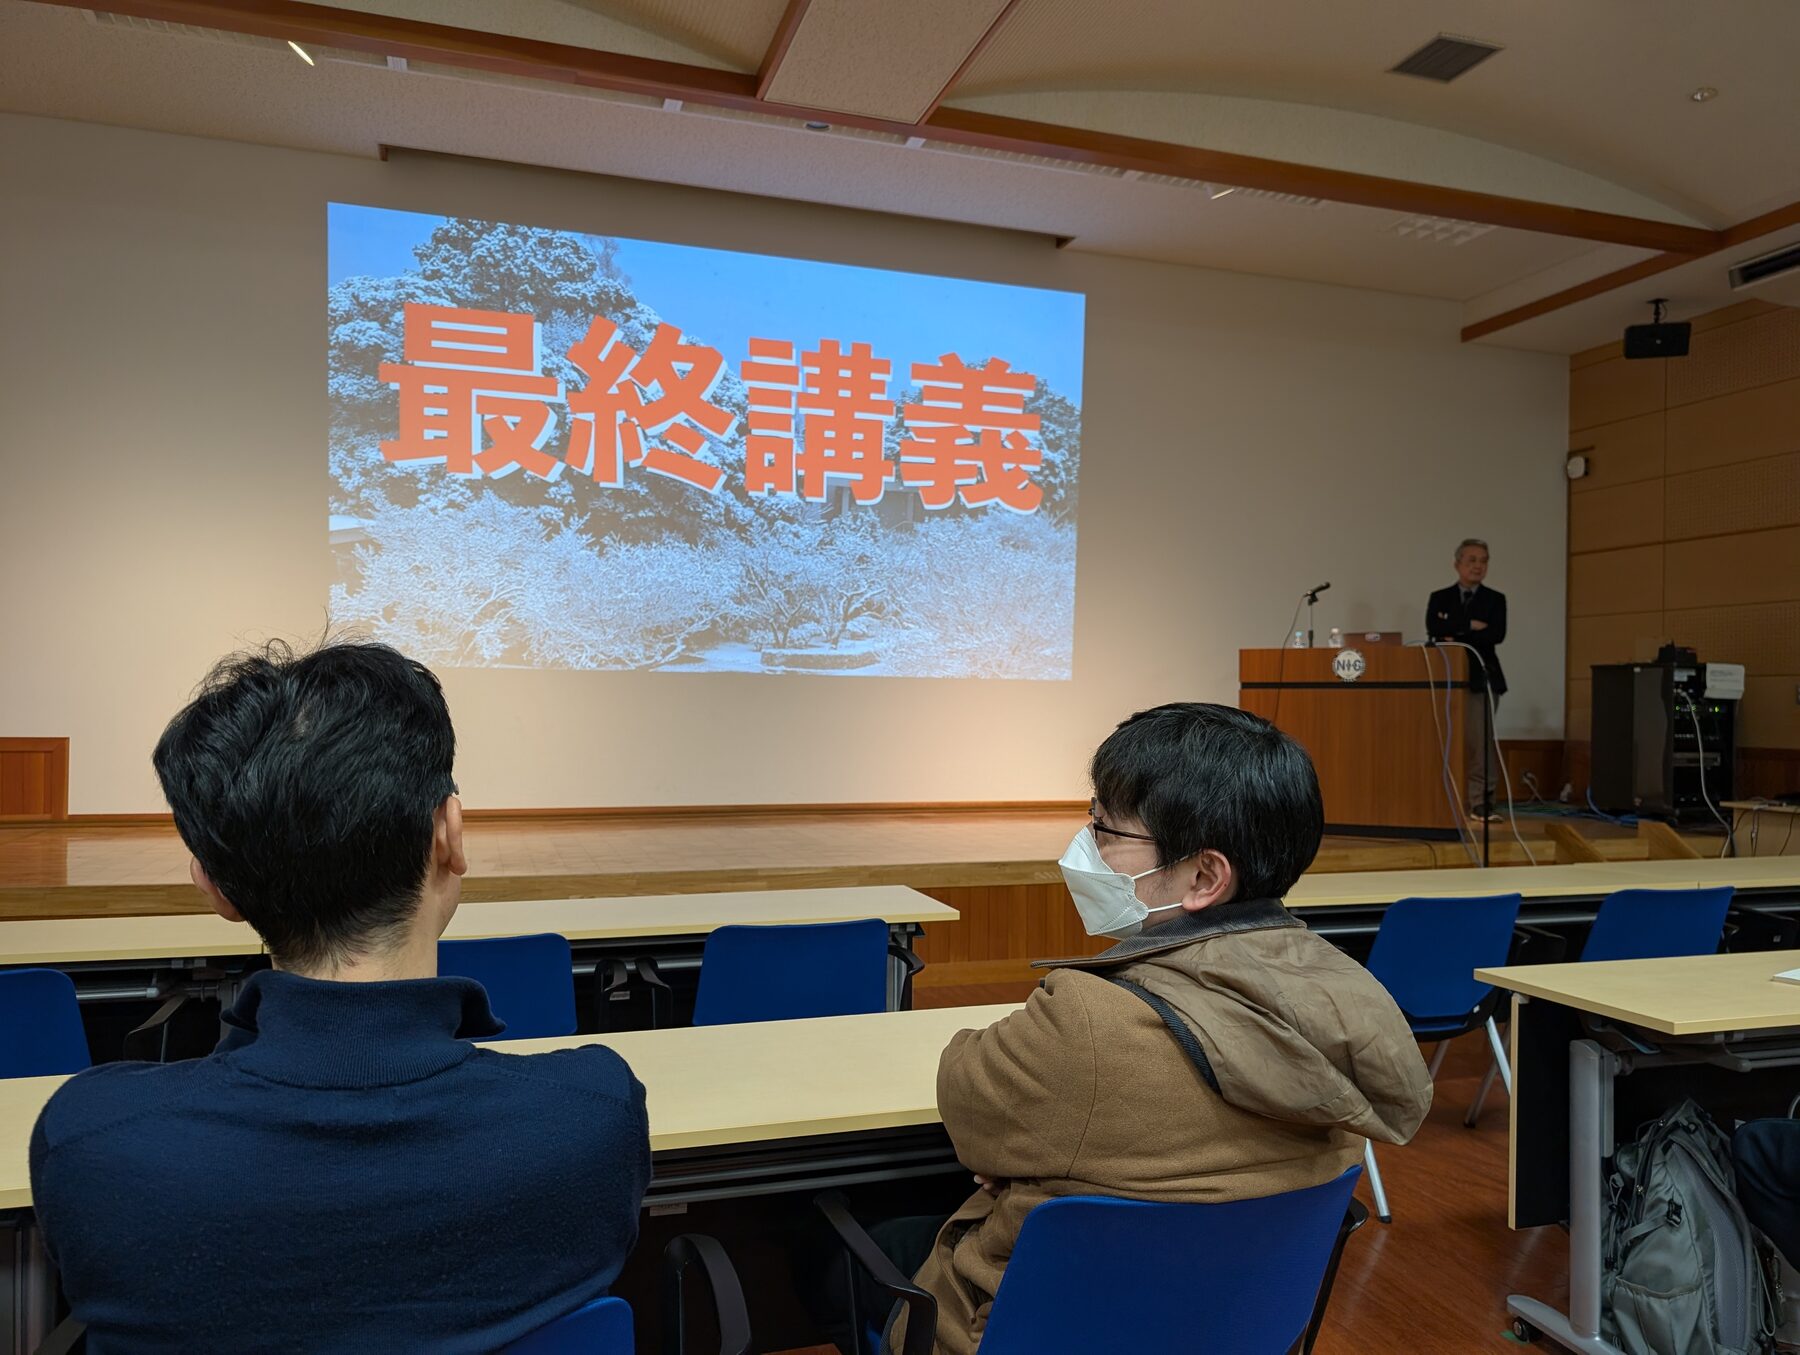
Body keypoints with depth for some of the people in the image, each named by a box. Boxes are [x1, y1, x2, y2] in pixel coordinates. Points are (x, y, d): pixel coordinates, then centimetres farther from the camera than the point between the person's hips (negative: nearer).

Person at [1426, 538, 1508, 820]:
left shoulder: (1495, 599, 9)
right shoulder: (1439, 598, 11)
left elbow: (1497, 635, -7)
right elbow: (1433, 629, -8)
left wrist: (1456, 637, -10)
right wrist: (1470, 626, -13)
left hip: (1482, 677, -1)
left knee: (1481, 741, -8)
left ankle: (1481, 803, -4)